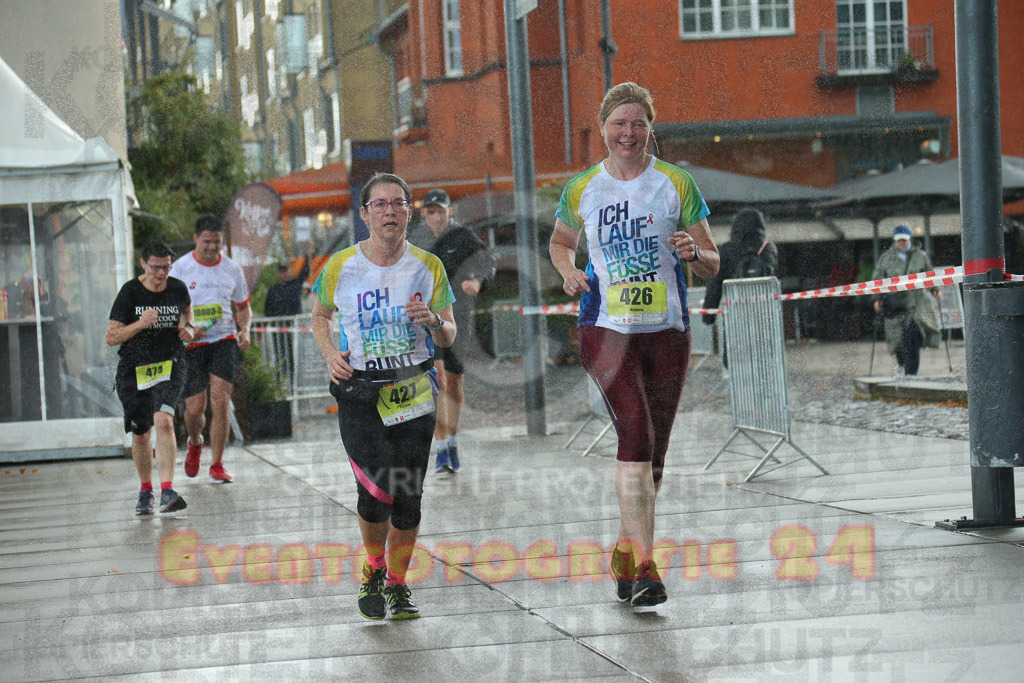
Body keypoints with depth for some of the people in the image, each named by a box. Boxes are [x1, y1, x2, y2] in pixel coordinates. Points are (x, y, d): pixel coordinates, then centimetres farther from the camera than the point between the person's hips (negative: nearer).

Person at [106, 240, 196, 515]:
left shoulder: (177, 288, 0)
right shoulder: (130, 292, -9)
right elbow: (111, 338, -10)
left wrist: (188, 327, 5)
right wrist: (140, 324, -25)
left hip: (170, 366, 0)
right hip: (133, 369, 0)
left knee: (164, 421, -24)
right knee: (140, 434, 9)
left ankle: (167, 492, -30)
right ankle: (145, 491, 33)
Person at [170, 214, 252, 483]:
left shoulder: (232, 269, 6)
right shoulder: (180, 268, -1)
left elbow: (243, 307, 18)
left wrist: (244, 331, -2)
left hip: (224, 341, 1)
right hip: (192, 345, -1)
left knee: (220, 401, -14)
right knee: (195, 408, -2)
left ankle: (217, 465, -4)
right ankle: (195, 443, 34)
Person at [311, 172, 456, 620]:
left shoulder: (428, 266, 1)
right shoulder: (340, 266, -1)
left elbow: (448, 338, 6)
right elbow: (320, 316, 16)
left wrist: (434, 320, -16)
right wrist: (330, 355, -2)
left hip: (413, 392, 2)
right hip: (358, 392, -2)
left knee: (408, 496, 2)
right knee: (376, 490, -15)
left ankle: (397, 584, 21)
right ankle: (373, 570, 12)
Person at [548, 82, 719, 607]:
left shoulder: (676, 184, 3)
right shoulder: (582, 190, 6)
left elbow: (712, 264, 5)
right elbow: (560, 242, 24)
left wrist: (693, 253, -18)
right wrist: (570, 272, 3)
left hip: (666, 332, 2)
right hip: (606, 329, -2)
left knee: (652, 454, 8)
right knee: (635, 436, -20)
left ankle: (624, 553, 28)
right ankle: (644, 566, -23)